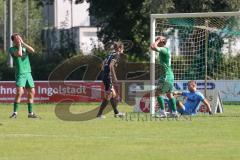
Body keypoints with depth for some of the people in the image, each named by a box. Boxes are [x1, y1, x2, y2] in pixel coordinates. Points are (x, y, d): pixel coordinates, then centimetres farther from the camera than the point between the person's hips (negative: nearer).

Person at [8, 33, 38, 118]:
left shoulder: (24, 47, 12)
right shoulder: (12, 49, -4)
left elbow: (32, 50, -7)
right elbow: (19, 54, -22)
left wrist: (23, 43, -6)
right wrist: (19, 45, -9)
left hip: (28, 73, 6)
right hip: (20, 74, -6)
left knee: (32, 92, 6)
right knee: (20, 92, -19)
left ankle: (30, 113, 14)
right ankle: (15, 112, -12)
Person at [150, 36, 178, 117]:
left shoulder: (164, 49, -16)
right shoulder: (166, 50, 13)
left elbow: (153, 47, -28)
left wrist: (158, 40, -15)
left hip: (166, 75, -10)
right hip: (170, 75, 10)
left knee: (158, 92, -8)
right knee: (169, 94, 15)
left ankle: (163, 112, -12)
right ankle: (174, 112, 17)